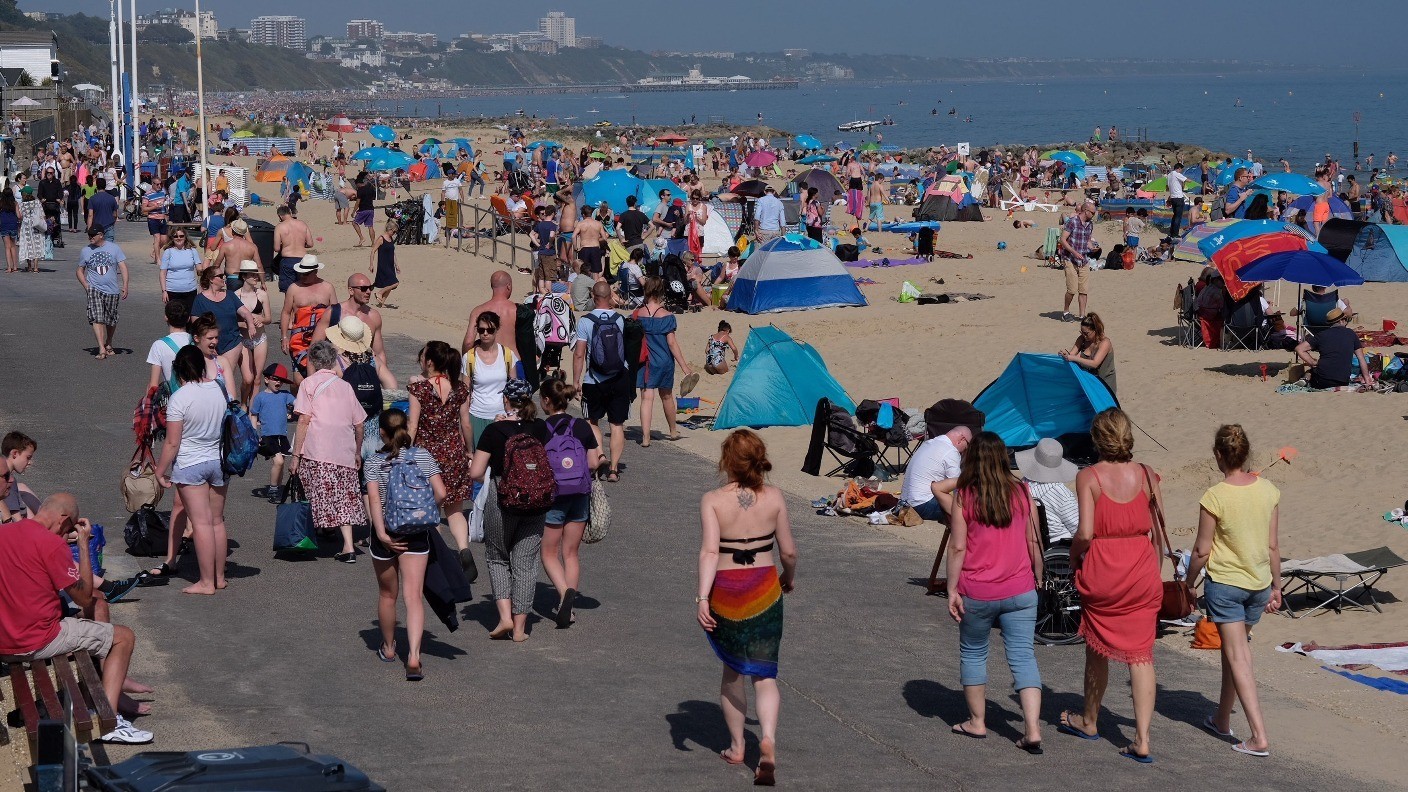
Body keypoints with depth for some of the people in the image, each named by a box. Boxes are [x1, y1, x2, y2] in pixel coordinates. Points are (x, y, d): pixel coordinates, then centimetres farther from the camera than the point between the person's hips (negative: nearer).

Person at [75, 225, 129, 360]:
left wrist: (125, 285, -10)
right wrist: (86, 286, 0)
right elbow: (79, 271, 14)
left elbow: (123, 266, 0)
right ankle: (101, 349, -22)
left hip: (112, 290, 1)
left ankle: (108, 345, 32)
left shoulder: (114, 248, 2)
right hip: (94, 289, -1)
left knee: (111, 321, 10)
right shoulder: (85, 251, 6)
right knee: (97, 319, -16)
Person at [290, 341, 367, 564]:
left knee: (323, 498, 2)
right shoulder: (346, 386, 17)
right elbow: (359, 423, 18)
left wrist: (296, 456, -4)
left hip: (317, 453, -4)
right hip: (345, 452, 4)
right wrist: (358, 453, 30)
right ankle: (348, 546, -4)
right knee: (344, 496, 4)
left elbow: (304, 420, -5)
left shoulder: (309, 383, 4)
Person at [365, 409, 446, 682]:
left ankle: (388, 648, 37)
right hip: (416, 534, 0)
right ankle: (413, 656, -20)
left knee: (387, 594, 19)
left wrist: (381, 533, -22)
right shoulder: (422, 457, -1)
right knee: (414, 596, -4)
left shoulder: (374, 462, -5)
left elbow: (373, 499, -18)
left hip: (385, 533, 0)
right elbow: (440, 494, -7)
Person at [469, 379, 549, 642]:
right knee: (525, 563, 9)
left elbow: (475, 473, -11)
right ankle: (519, 627, 10)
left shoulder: (494, 431, -11)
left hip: (501, 501, -2)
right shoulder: (540, 428, -3)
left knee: (498, 559, 17)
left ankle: (505, 617, 2)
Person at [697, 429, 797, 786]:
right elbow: (788, 551, 3)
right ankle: (768, 737, -20)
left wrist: (702, 597, -21)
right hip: (764, 590, 0)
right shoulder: (773, 497, -4)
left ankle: (736, 746, 28)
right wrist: (789, 577, 22)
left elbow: (709, 551, -19)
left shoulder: (713, 500, -9)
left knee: (732, 670, 18)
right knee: (764, 674, 4)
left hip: (724, 592, 0)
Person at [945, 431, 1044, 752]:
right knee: (1023, 657, 2)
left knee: (973, 653, 17)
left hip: (977, 593, -2)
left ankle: (977, 721, 25)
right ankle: (1032, 729, -8)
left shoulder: (964, 496, -8)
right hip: (1020, 591, 2)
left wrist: (952, 589, -3)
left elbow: (958, 548, -9)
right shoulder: (1022, 492, 0)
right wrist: (1038, 577, 19)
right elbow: (1034, 542, 6)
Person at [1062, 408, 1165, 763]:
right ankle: (1142, 739, -5)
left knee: (1098, 650, 17)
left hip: (1101, 573, -2)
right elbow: (1158, 533, 6)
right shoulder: (1146, 475, 1)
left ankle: (1089, 721, 36)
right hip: (1142, 573, 2)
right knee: (1141, 654, 3)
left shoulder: (1088, 477, -9)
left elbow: (1085, 533, -16)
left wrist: (1073, 557, 3)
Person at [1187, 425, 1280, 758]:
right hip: (1258, 583, 5)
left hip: (1224, 583, -5)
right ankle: (1222, 718, 35)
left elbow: (1202, 551, -12)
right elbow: (1273, 545, 3)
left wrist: (1187, 583, 4)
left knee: (1238, 657, -2)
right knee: (1236, 649, 22)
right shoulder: (1268, 490, -4)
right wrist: (1276, 586, 14)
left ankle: (1259, 737, -9)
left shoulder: (1214, 497, -18)